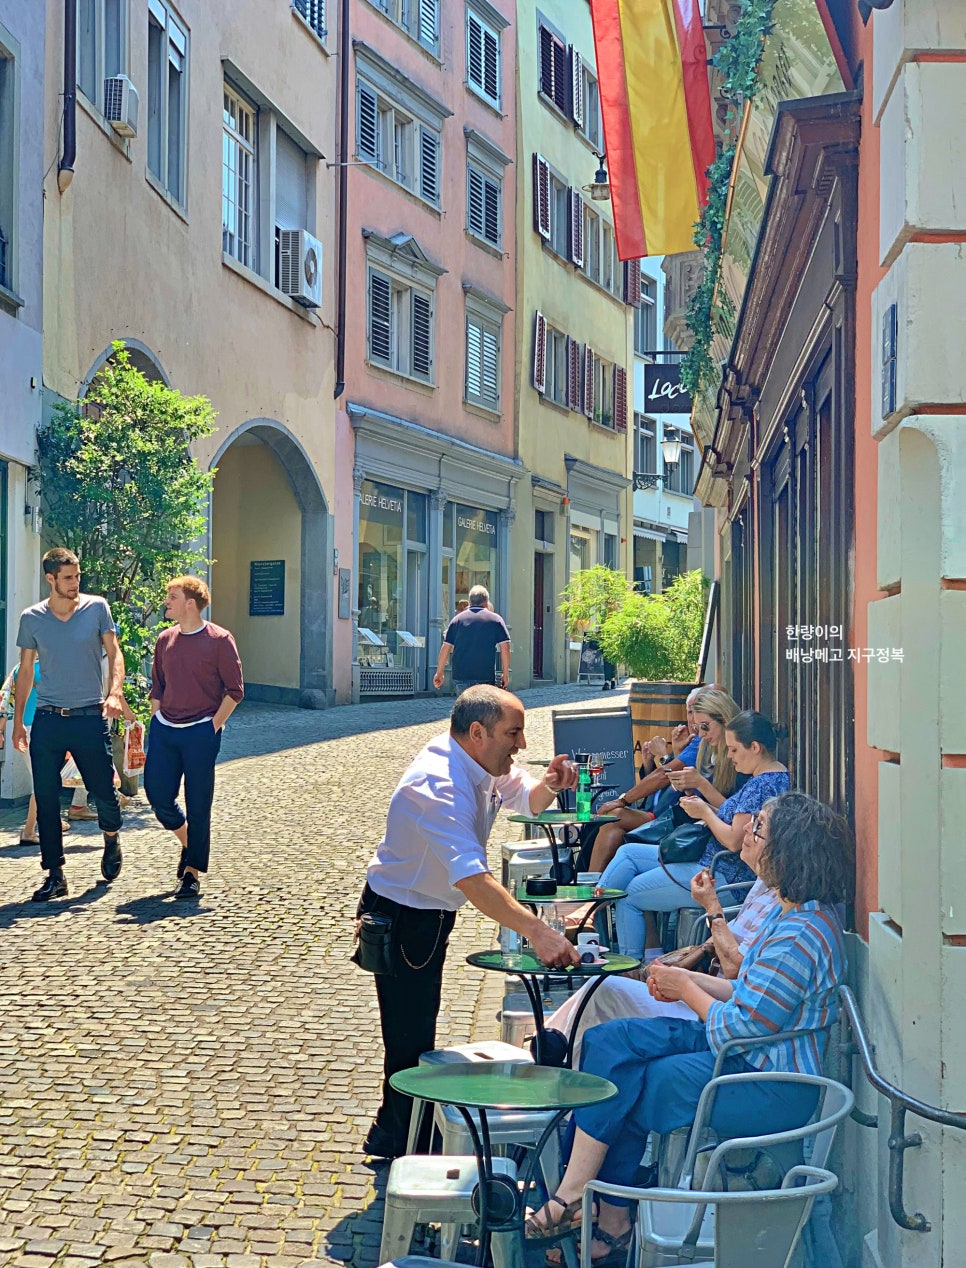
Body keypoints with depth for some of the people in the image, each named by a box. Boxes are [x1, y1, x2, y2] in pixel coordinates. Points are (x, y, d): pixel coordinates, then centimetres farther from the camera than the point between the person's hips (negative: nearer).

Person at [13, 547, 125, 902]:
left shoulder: (97, 607, 0)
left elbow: (114, 653, 1)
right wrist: (18, 720, 8)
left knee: (104, 792, 1)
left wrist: (115, 692, -17)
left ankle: (111, 837, 35)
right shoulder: (31, 618, 4)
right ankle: (55, 875, 10)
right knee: (45, 799, 1)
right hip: (48, 720, 2)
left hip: (91, 717, -1)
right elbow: (26, 670, 10)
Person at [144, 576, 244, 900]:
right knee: (157, 795, 3)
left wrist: (213, 727, -9)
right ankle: (187, 842, 31)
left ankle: (192, 873, 10)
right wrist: (157, 721, 9)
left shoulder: (219, 640, -7)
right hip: (163, 730, 5)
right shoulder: (165, 640, 9)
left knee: (197, 806, 0)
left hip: (200, 732, -5)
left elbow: (235, 690, -5)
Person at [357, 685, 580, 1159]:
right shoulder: (440, 786, -35)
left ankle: (404, 1130, 40)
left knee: (419, 1024, 23)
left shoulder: (484, 764, -7)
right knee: (410, 1034, 0)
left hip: (430, 912, 10)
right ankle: (396, 1141, 18)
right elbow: (471, 878, -47)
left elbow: (528, 801, 12)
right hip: (400, 919, -10)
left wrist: (548, 785, -13)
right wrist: (536, 931, -55)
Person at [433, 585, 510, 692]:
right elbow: (505, 647, -2)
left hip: (460, 676, 3)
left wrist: (439, 673, 15)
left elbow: (445, 648, 8)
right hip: (485, 677, -2)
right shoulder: (495, 619, 3)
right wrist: (505, 674, 4)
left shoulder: (457, 619, 9)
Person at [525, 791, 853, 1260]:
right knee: (607, 1042, 1)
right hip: (752, 1051, 10)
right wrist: (689, 980, 3)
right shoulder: (790, 911, 6)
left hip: (772, 1088, -10)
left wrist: (687, 990, -8)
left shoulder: (798, 940, -27)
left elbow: (739, 1029, -24)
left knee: (622, 1086, -7)